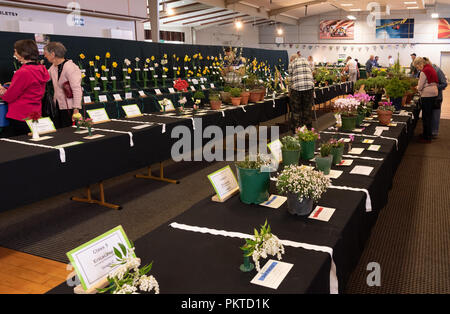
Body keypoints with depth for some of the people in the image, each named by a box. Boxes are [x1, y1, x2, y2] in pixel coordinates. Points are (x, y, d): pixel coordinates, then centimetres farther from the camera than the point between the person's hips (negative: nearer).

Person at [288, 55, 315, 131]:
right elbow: (311, 74, 18)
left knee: (296, 110, 7)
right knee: (307, 110, 13)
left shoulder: (291, 64, 11)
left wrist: (289, 92, 15)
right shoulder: (306, 61, 21)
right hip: (309, 86, 3)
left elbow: (290, 78, 7)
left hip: (297, 87, -3)